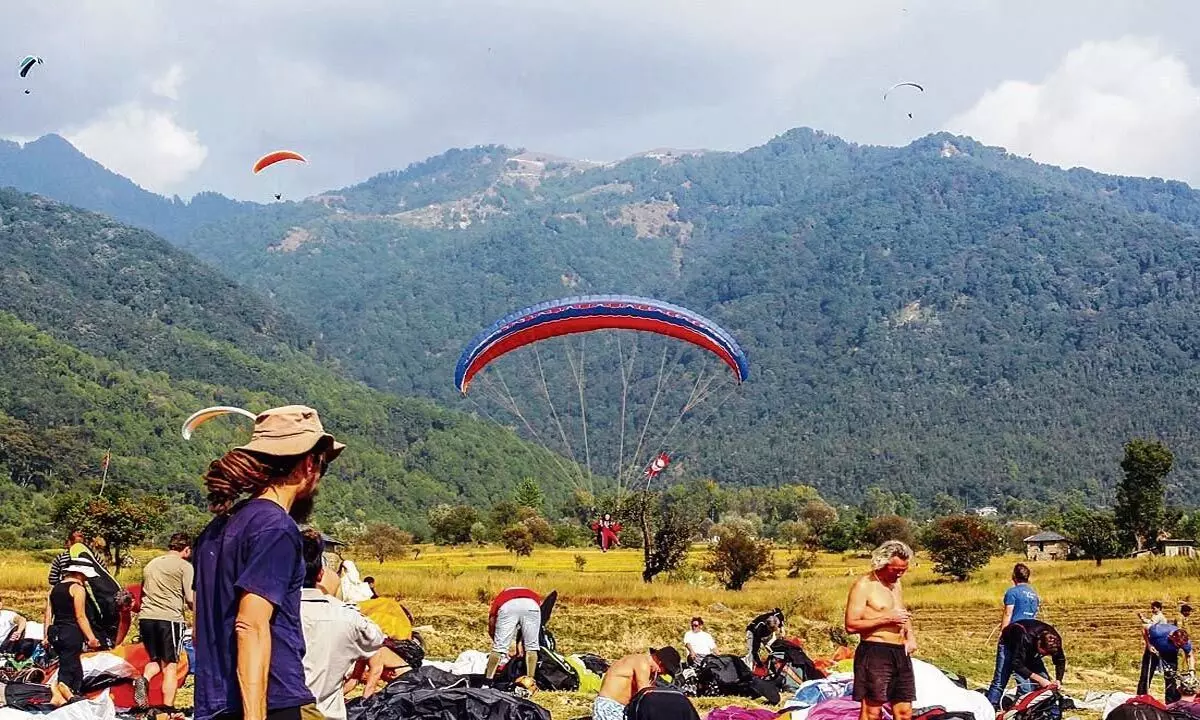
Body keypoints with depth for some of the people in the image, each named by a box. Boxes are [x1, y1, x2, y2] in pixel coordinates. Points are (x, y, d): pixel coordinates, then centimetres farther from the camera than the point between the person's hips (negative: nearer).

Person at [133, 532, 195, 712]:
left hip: (146, 617, 5)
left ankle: (144, 679, -9)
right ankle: (168, 709, -1)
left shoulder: (150, 565, 17)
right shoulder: (184, 566, -2)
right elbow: (191, 599, -6)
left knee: (156, 660, 20)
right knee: (170, 666, 3)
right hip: (169, 618, -5)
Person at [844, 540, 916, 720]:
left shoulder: (895, 583, 17)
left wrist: (910, 636, 11)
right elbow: (851, 625, -14)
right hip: (875, 653, -8)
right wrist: (886, 619, -17)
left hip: (900, 653, 8)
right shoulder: (864, 585, -8)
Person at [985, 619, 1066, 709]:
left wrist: (1058, 680, -25)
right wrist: (1039, 679, -43)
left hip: (1030, 651, 5)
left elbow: (1060, 661, -10)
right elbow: (1017, 665, -40)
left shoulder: (1055, 640, -29)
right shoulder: (1026, 638, -44)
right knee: (1000, 682, -13)